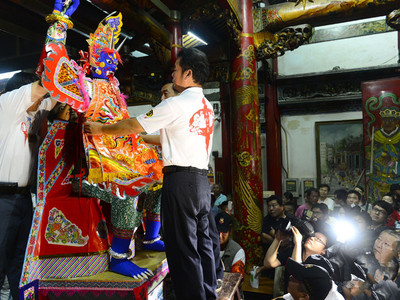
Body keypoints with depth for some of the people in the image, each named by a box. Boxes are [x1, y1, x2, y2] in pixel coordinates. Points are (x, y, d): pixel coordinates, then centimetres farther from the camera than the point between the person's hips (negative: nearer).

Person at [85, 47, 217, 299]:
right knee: (203, 243, 15)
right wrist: (142, 137, 32)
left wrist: (101, 128, 14)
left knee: (183, 249, 0)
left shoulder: (176, 104, -9)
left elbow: (132, 126, -2)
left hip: (181, 180, -8)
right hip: (202, 180, 9)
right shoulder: (207, 107, 16)